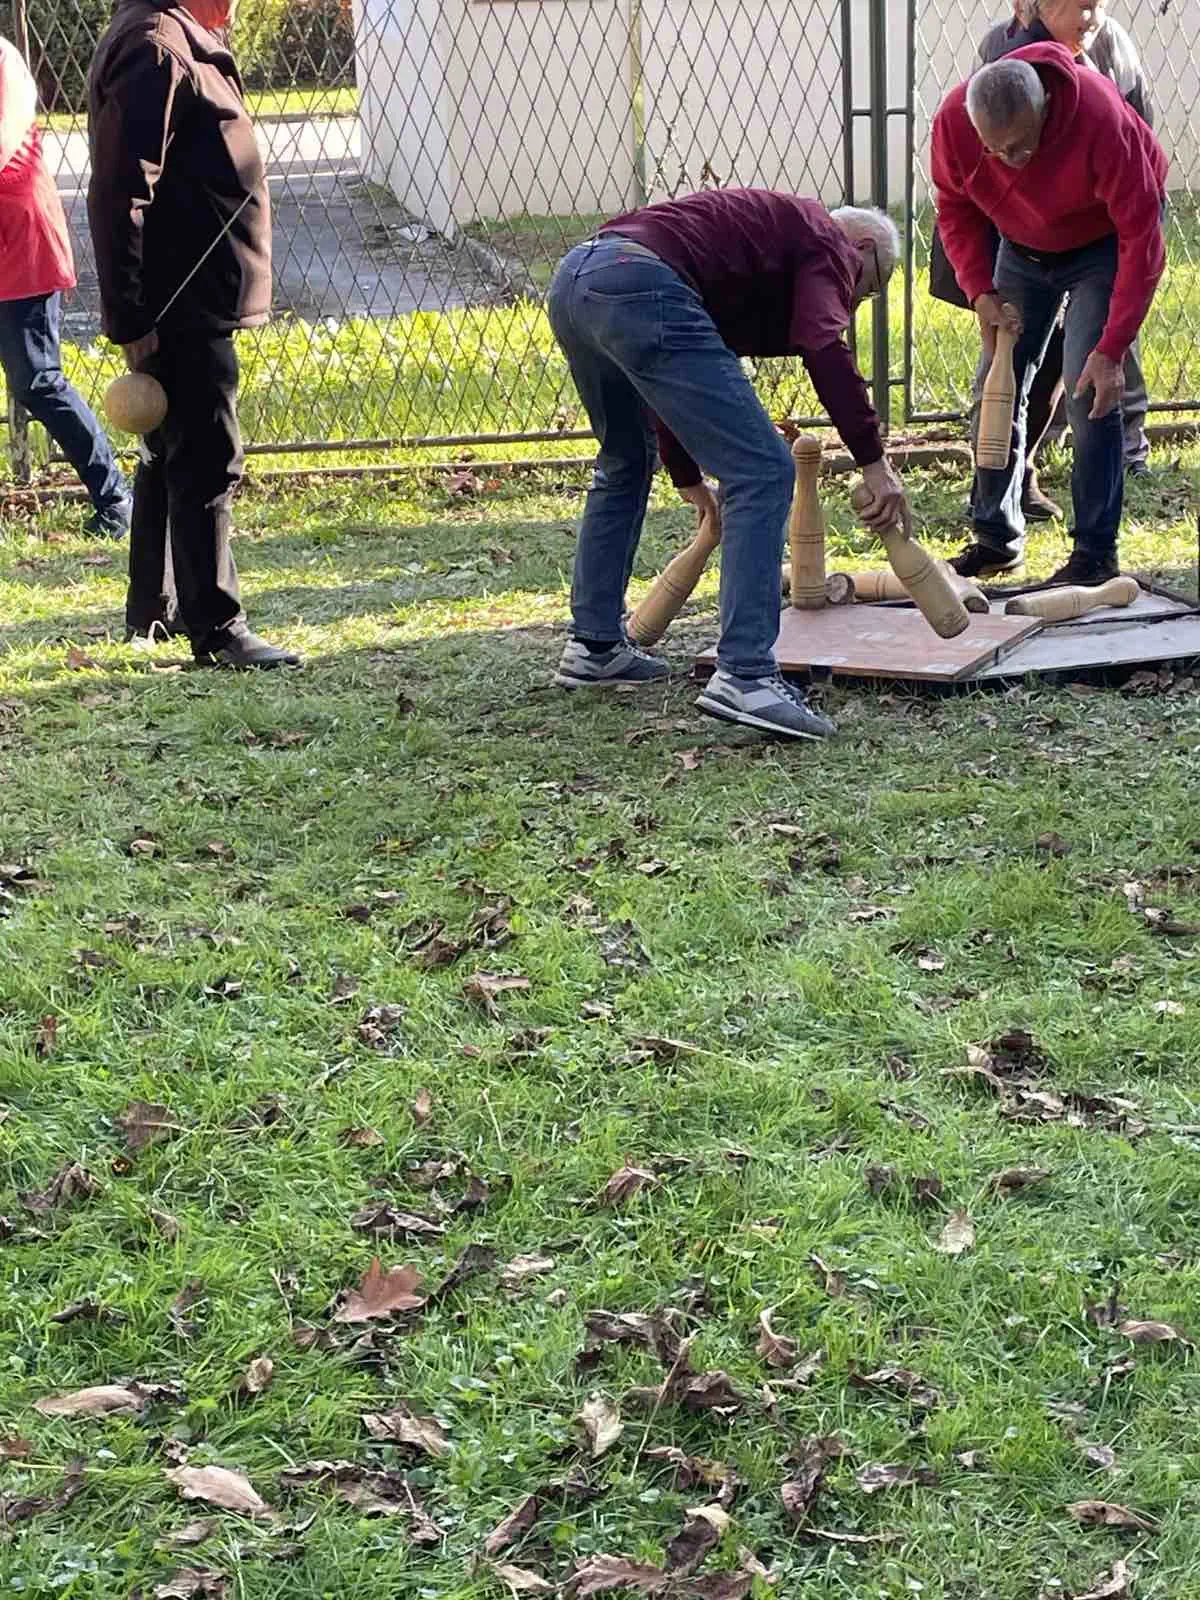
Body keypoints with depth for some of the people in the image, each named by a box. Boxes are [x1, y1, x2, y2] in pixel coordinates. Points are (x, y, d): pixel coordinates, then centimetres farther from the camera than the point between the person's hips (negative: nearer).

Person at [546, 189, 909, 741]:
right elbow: (825, 348, -9)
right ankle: (743, 675, -12)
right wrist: (873, 461, -9)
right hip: (641, 288, -10)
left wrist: (687, 476, 47)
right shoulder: (827, 244, 13)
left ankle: (593, 645, 36)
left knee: (624, 463, 31)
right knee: (761, 472, -7)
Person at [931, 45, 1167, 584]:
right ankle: (997, 538, 16)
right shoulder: (953, 121, -26)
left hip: (1103, 242, -4)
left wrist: (1111, 349, -34)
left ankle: (1095, 553, -7)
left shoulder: (1101, 120, -37)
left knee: (1090, 393, -15)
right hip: (1024, 246, 4)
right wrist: (981, 293, -20)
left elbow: (1142, 240, -31)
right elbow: (956, 211, -6)